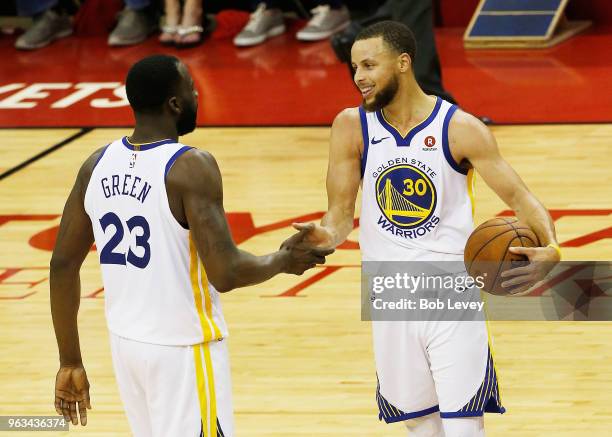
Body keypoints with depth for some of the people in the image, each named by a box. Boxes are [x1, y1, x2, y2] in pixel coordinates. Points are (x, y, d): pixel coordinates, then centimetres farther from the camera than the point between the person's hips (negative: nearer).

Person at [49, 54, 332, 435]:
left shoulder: (98, 164, 1)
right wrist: (283, 261, -3)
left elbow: (63, 265, 5)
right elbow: (226, 274, -23)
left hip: (126, 344, 7)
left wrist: (71, 361, 12)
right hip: (184, 350, -7)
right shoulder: (190, 167, -18)